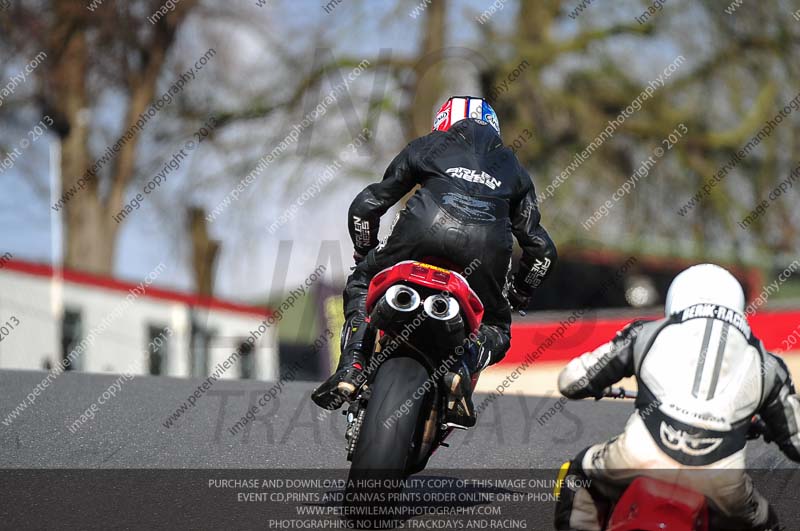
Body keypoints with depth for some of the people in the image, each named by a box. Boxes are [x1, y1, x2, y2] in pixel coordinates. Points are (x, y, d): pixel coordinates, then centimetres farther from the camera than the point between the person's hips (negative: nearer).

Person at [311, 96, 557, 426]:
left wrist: (365, 255, 44)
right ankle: (464, 363, -8)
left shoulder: (427, 147, 30)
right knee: (496, 330, 25)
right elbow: (542, 249, 31)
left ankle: (352, 366, 4)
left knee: (362, 283, 25)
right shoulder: (514, 170, 35)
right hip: (487, 247, 1)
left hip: (424, 229, -1)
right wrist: (519, 294, 47)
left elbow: (365, 205, 28)